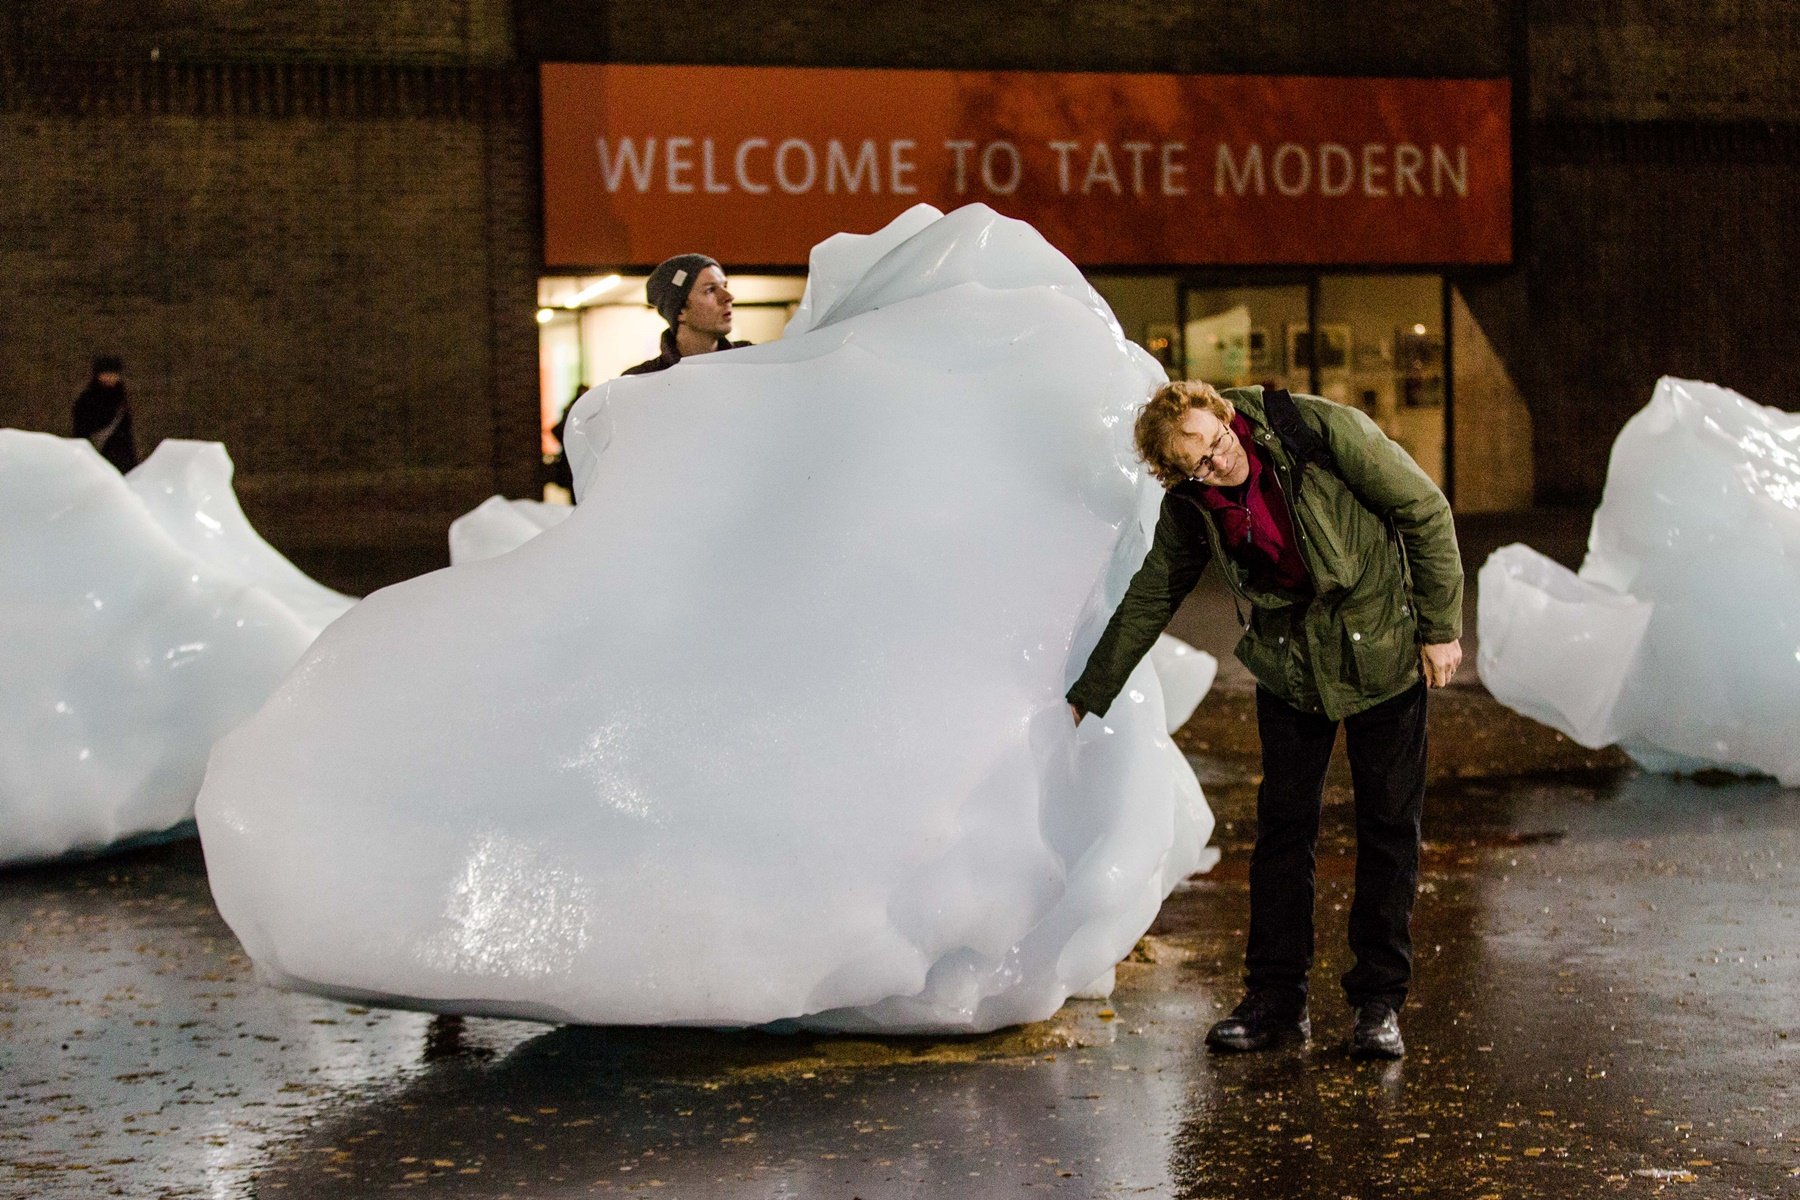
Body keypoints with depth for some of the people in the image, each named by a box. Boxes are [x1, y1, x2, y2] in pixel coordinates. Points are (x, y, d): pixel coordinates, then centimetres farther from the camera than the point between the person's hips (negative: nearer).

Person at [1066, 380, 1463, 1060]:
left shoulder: (1324, 430, -22)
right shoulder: (1190, 507, -10)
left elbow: (1425, 512, -13)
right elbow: (1149, 598, 4)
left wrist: (1441, 626, -11)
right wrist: (1089, 694, 7)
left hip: (1381, 651, -3)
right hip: (1287, 664, 3)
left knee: (1388, 825, 0)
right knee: (1282, 824, 2)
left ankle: (1380, 1000, 9)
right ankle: (1276, 998, 12)